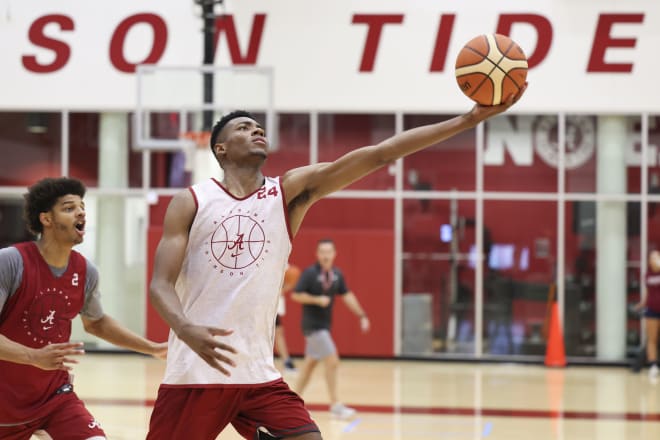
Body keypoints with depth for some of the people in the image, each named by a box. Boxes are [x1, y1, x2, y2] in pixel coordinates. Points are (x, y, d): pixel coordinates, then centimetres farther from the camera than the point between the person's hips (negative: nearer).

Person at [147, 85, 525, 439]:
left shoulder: (290, 192, 3)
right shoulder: (191, 202, -2)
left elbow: (380, 155, -5)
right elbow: (161, 284, -8)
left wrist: (469, 119, -12)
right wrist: (187, 330, -31)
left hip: (259, 376, 2)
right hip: (194, 373, -2)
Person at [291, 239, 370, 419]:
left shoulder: (337, 274, 6)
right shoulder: (310, 273, -14)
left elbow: (347, 295, 12)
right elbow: (296, 295, -16)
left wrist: (361, 315, 8)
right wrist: (317, 300, -24)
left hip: (324, 326, 7)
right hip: (313, 325, -7)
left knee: (311, 363, 14)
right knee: (332, 362, -12)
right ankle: (335, 405, -7)